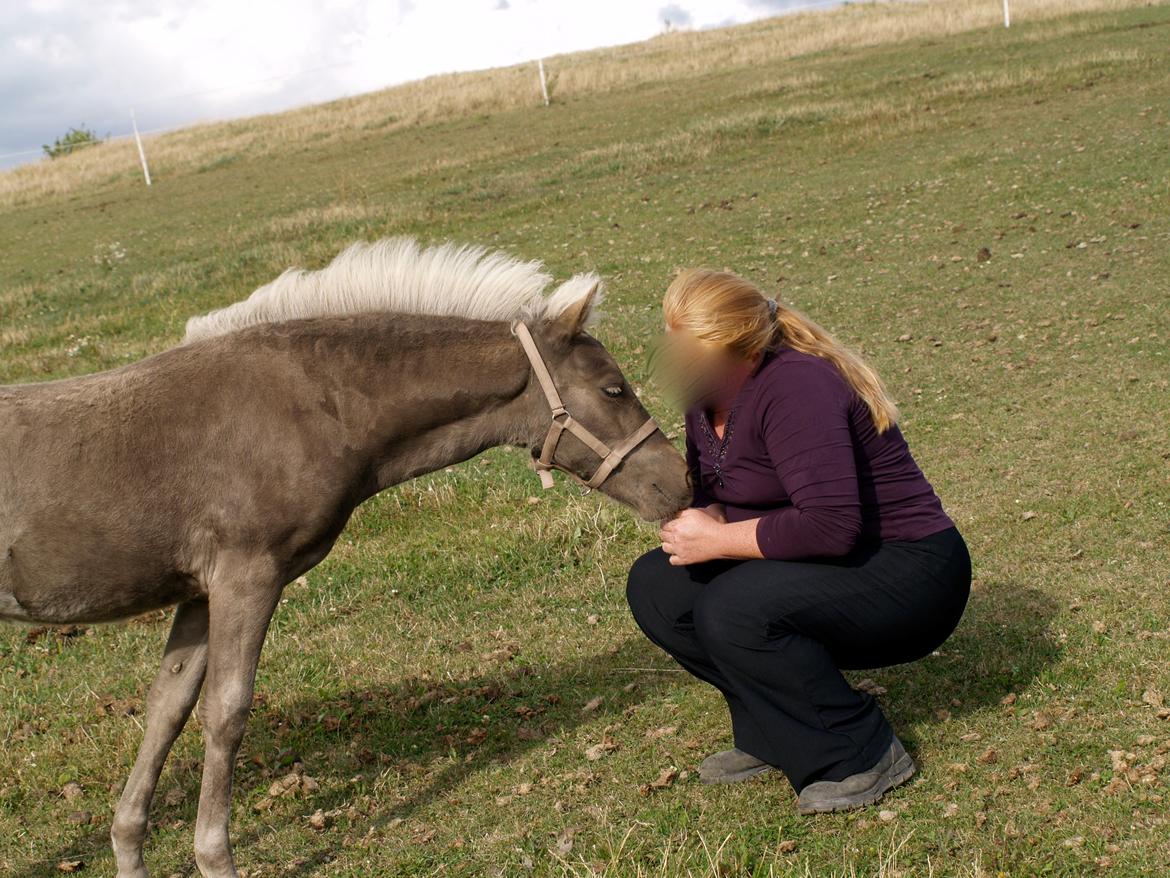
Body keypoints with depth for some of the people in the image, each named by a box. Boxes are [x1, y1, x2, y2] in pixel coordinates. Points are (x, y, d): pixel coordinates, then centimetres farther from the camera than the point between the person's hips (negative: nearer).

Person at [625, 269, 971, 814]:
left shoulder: (795, 389, -25)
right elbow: (712, 495, 12)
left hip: (908, 578, -9)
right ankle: (775, 731, 7)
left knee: (732, 608, -30)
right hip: (827, 568, 9)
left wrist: (718, 541, -24)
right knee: (655, 585, -2)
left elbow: (831, 525, -34)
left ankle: (865, 755, -11)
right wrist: (700, 522, -13)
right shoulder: (709, 397, 2)